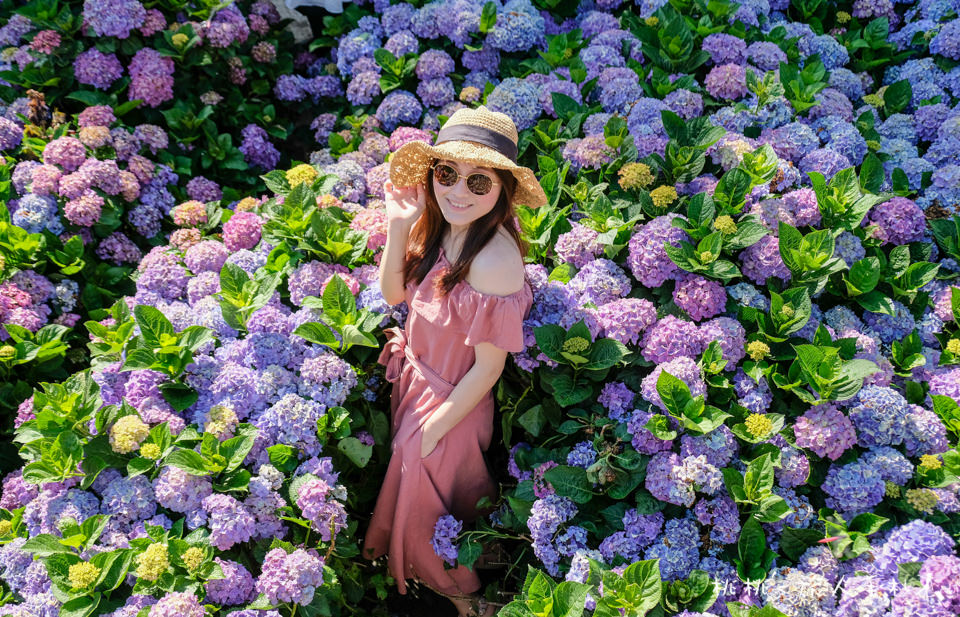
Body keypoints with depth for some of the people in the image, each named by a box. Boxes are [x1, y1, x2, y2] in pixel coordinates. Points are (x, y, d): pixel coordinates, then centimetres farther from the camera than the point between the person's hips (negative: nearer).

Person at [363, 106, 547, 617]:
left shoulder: (495, 259, -35)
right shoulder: (440, 225, -15)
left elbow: (489, 367, -25)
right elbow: (393, 293, -3)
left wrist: (433, 430, -14)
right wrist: (397, 226, -19)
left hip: (452, 402, -7)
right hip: (415, 379, 7)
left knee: (425, 507, 18)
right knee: (408, 487, 30)